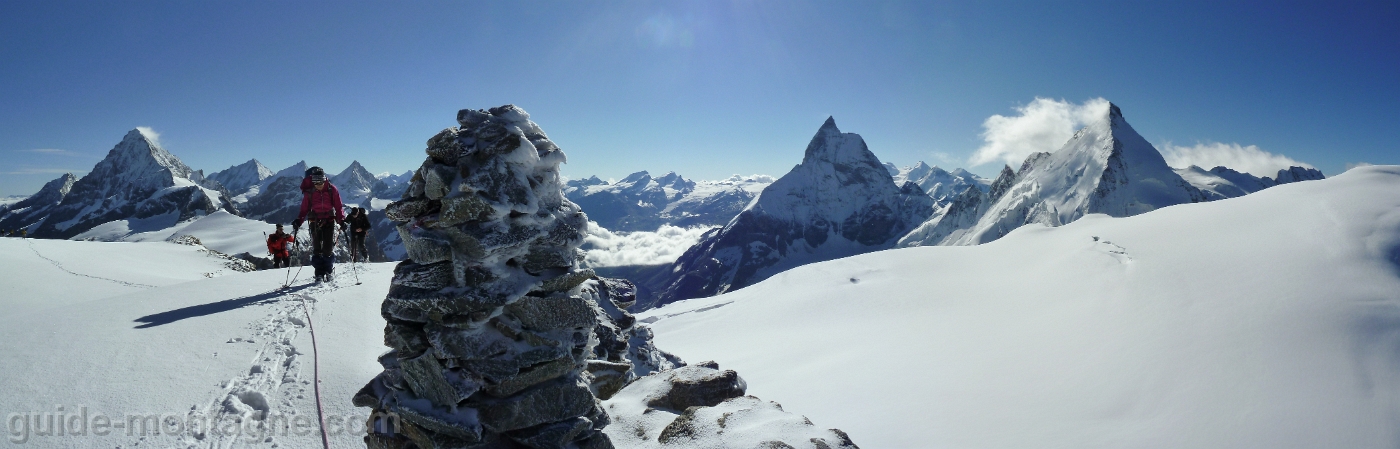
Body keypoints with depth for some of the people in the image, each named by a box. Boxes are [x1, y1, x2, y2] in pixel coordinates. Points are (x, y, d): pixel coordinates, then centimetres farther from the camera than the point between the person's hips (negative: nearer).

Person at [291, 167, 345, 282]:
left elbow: (338, 206, 0)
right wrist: (298, 221, -8)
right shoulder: (309, 192, -1)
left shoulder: (332, 190, -4)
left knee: (328, 247, -4)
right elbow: (304, 209, 4)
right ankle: (319, 274, 4)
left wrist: (341, 220, -11)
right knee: (316, 248, 0)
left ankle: (328, 271, 9)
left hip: (329, 221, -1)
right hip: (315, 222, 1)